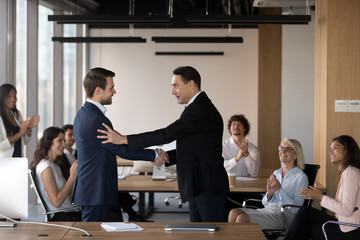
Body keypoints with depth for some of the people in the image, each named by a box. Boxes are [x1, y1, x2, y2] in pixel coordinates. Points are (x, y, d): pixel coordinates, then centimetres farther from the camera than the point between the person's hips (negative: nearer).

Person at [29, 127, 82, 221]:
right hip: (59, 217, -9)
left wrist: (75, 176, 5)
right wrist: (72, 177, -14)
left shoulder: (55, 166, 19)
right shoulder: (45, 167, -10)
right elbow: (56, 202, -16)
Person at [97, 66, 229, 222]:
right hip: (199, 187, 10)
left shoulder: (199, 109, -16)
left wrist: (124, 139, -19)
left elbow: (167, 134, -21)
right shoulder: (201, 107, 18)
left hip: (209, 187, -10)